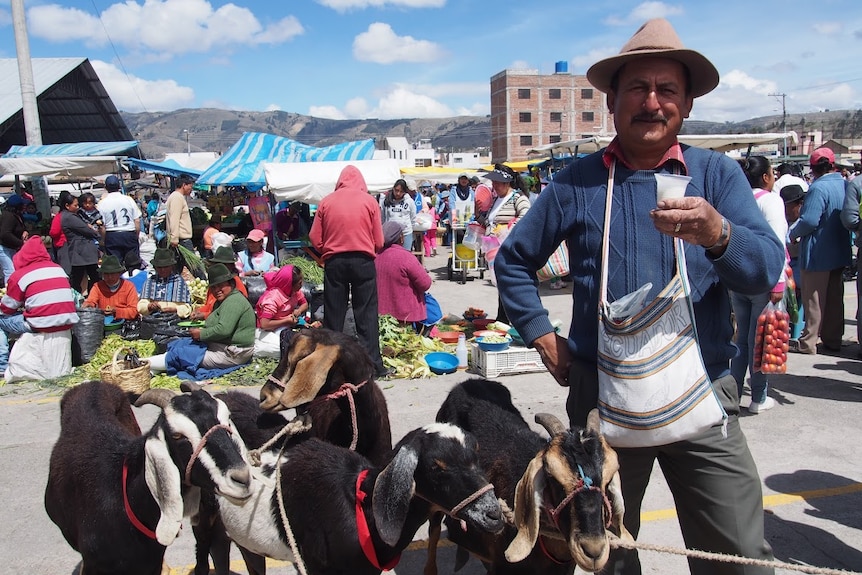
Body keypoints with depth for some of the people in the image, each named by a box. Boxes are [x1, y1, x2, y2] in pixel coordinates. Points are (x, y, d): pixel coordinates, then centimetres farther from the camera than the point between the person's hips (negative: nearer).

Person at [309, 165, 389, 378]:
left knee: (333, 315, 9)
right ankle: (373, 365, 3)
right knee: (366, 315, 3)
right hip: (363, 261, -1)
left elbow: (315, 239, 2)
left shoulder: (326, 202, 2)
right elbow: (378, 242, -1)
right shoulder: (370, 201, 0)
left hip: (334, 262, 1)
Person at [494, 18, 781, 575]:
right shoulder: (577, 181, 2)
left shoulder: (718, 173, 1)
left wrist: (717, 235, -32)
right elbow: (513, 261, 11)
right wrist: (542, 336, 1)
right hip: (600, 397, 1)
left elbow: (767, 269, -12)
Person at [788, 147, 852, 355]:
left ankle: (808, 342, 6)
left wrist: (790, 234, -11)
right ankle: (833, 340, 23)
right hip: (840, 251, 8)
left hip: (818, 253, -8)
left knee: (813, 299, 0)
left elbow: (809, 221, -26)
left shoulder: (818, 188, -20)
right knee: (834, 297, 15)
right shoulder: (845, 185, 4)